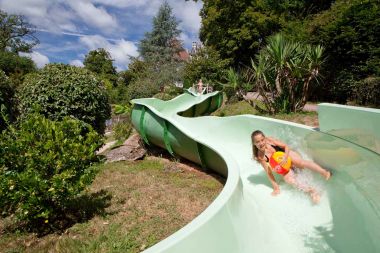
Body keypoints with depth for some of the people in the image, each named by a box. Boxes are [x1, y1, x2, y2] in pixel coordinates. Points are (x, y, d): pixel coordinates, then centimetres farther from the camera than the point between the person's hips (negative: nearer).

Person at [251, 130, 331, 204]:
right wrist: (276, 187, -20)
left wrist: (285, 157, -30)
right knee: (288, 178, -27)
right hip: (284, 167, 0)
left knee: (301, 162, -30)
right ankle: (311, 191, -32)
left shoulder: (270, 140, -19)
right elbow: (268, 172, -17)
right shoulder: (260, 157, -19)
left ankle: (324, 173, -35)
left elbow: (286, 146, -11)